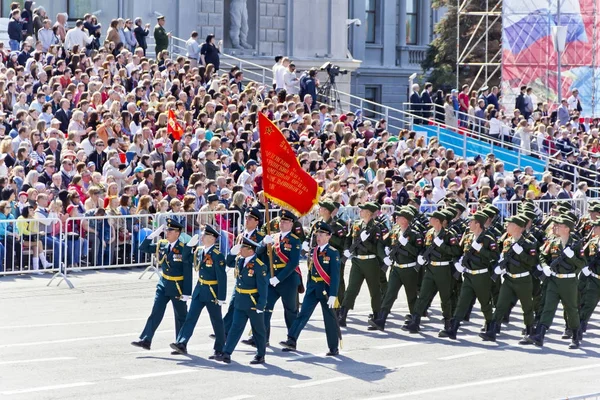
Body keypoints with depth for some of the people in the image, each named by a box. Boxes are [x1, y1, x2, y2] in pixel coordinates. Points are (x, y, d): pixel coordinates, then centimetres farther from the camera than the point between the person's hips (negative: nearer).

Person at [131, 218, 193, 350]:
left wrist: (186, 293, -17)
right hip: (163, 285, 4)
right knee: (156, 312, -4)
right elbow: (143, 248, 5)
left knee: (181, 317, 10)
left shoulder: (183, 249, -16)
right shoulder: (162, 245, 0)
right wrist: (154, 234, -8)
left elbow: (188, 273, -15)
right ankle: (145, 340, -8)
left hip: (178, 287, -4)